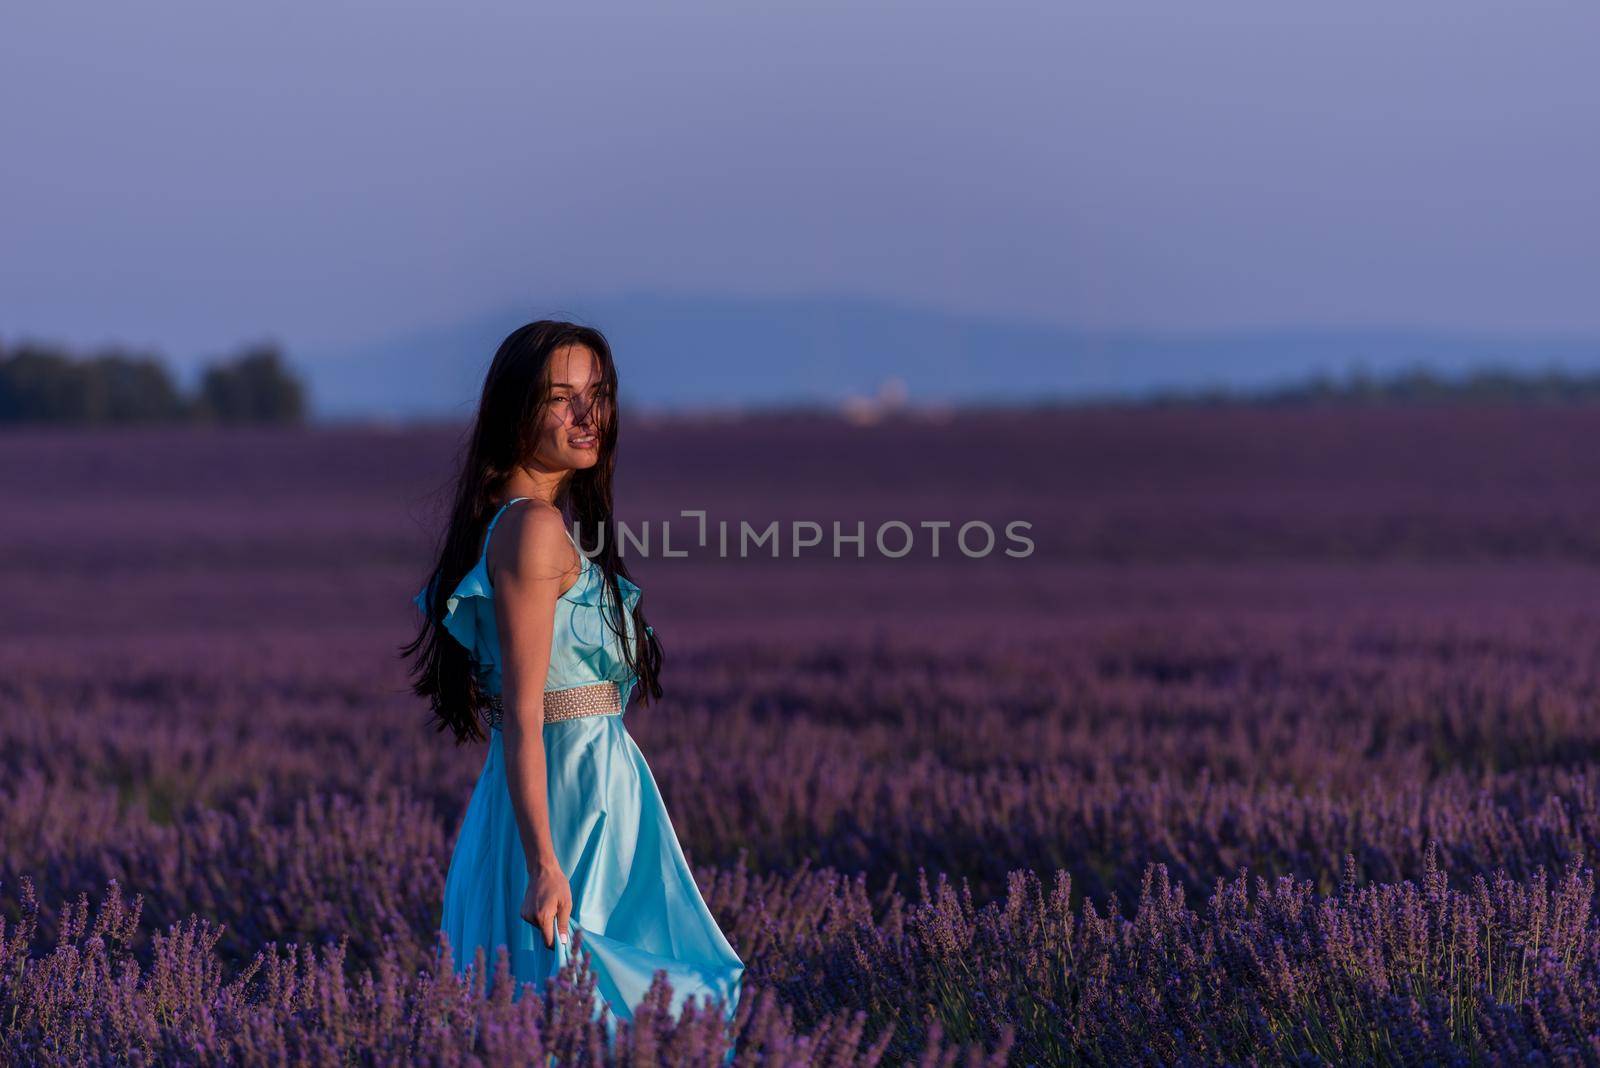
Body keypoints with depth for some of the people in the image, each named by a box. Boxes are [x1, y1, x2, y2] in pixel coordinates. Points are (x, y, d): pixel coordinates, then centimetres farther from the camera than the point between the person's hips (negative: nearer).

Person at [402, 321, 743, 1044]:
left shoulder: (511, 519, 13)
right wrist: (544, 866, -25)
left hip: (589, 786, 10)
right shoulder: (534, 528, -16)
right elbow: (523, 713, -20)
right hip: (572, 795, -10)